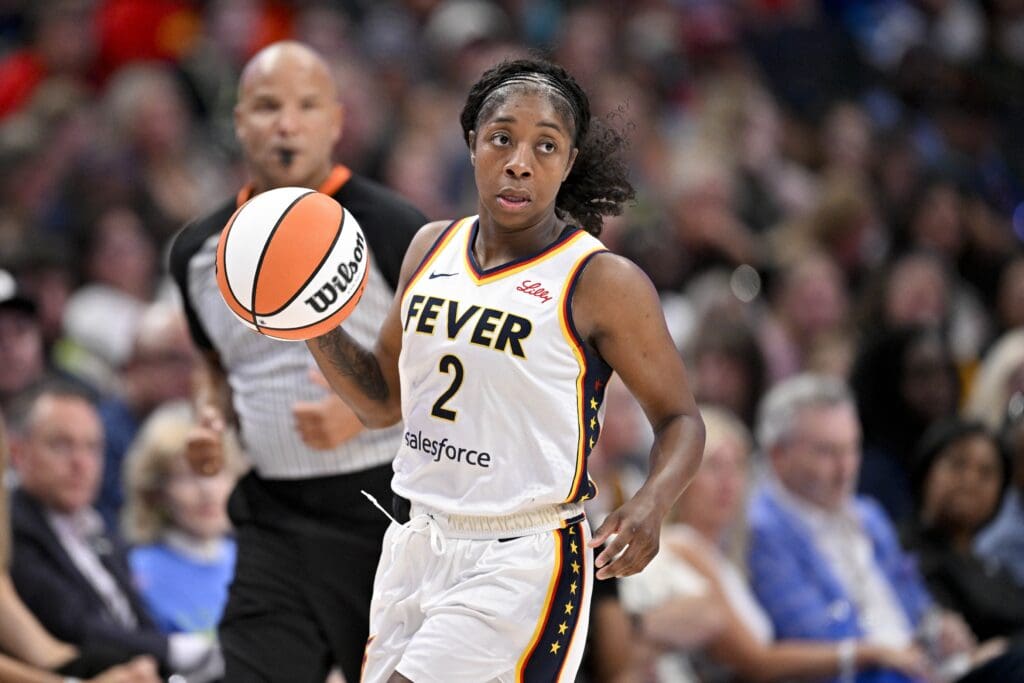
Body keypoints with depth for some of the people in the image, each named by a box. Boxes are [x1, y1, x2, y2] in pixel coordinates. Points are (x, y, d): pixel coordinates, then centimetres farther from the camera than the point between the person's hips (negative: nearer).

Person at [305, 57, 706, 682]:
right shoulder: (433, 249, 6)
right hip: (415, 546, 7)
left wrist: (651, 505, -24)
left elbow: (681, 420, -4)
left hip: (521, 564, -7)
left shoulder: (602, 283, -12)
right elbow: (384, 401, 16)